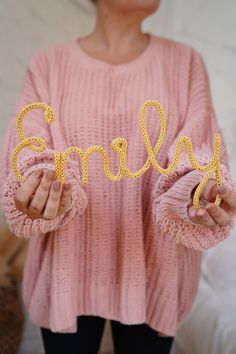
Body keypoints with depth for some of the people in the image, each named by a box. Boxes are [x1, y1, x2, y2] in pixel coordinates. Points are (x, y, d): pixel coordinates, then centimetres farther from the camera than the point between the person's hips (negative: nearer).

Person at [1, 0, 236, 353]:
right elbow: (29, 152, -8)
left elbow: (197, 152, -8)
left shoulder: (185, 61, 2)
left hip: (153, 267, 1)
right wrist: (36, 188, -32)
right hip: (67, 266, 0)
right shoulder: (48, 64, 0)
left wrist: (200, 192, -31)